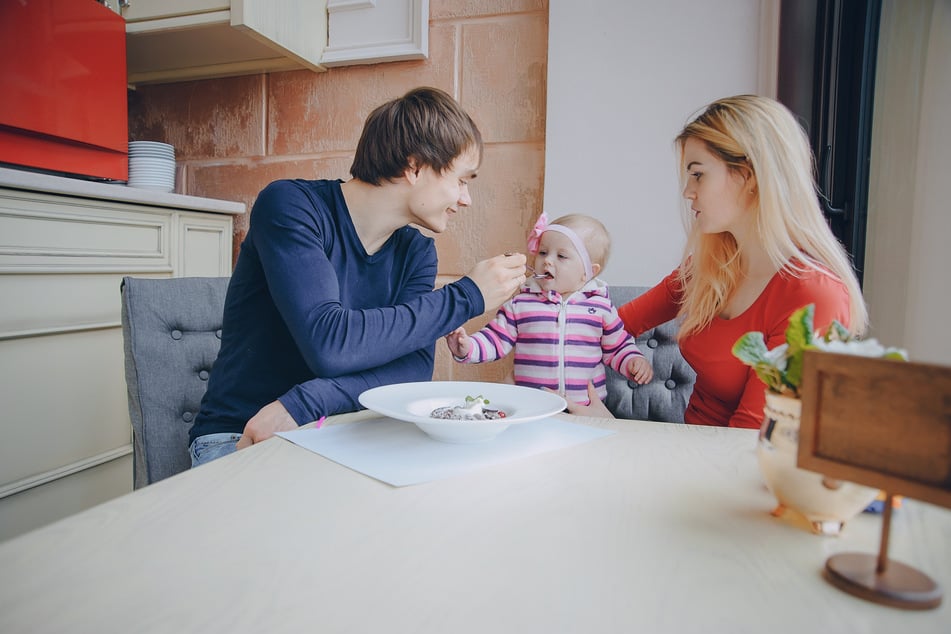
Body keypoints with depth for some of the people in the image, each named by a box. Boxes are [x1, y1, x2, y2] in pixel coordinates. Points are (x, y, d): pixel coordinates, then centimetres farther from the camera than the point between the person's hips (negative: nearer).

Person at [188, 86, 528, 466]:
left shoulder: (416, 252, 2)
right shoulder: (291, 206, -15)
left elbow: (416, 366, -11)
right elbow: (329, 345, -29)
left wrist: (305, 403, -27)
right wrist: (466, 296, -20)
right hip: (237, 437, -5)